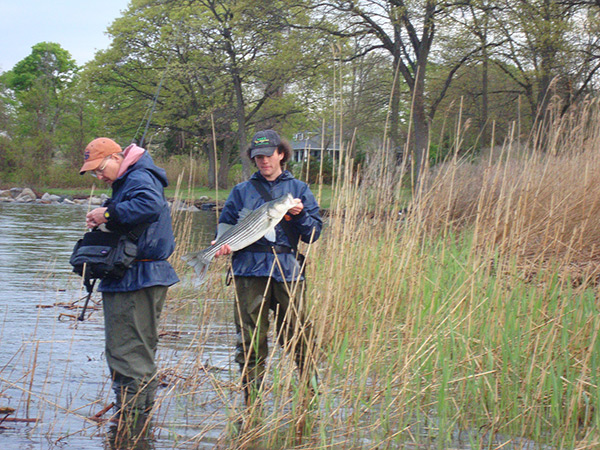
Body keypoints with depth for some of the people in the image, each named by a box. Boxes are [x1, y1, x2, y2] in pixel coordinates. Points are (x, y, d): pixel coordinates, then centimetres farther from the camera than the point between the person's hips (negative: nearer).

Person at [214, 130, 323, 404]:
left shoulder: (298, 189, 14)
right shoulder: (242, 191, 16)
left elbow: (314, 234, 8)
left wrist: (299, 215, -11)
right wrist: (224, 244, -7)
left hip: (288, 271, 0)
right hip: (249, 271, 1)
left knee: (299, 339, -3)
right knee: (249, 343, 0)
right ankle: (252, 406, 9)